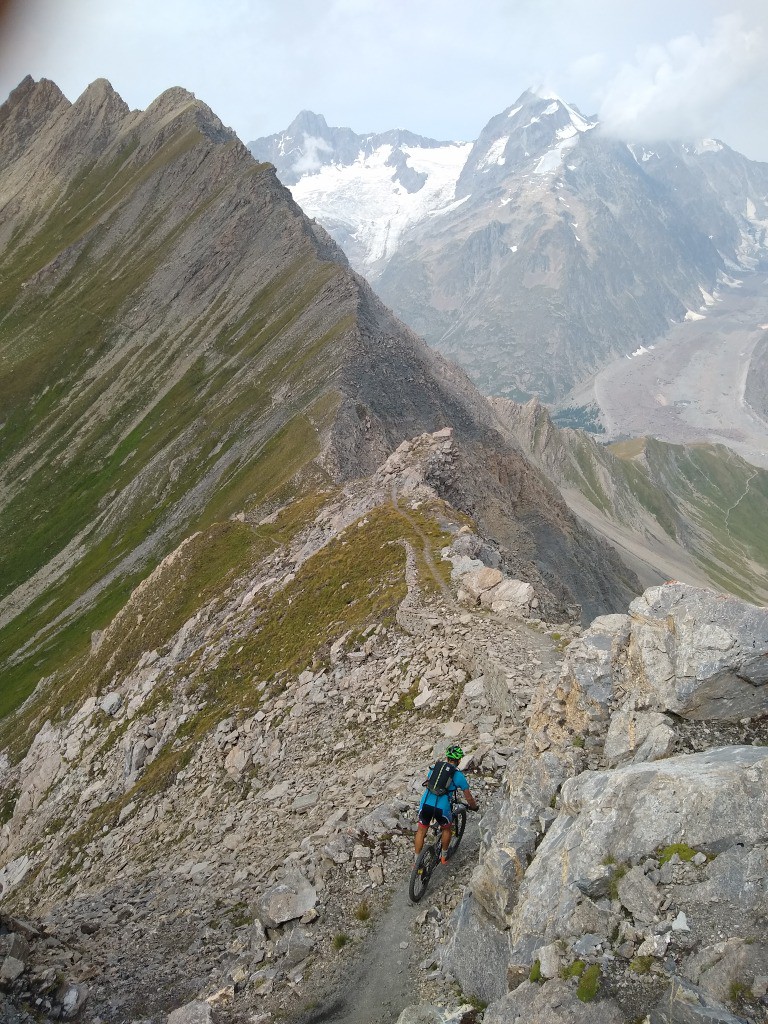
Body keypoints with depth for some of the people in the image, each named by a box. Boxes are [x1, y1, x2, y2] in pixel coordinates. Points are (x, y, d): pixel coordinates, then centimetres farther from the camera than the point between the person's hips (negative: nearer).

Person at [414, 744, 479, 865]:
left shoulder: (434, 768, 15)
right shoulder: (459, 776, 5)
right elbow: (468, 798, 12)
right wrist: (474, 807, 32)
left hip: (426, 804, 2)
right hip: (441, 808, -2)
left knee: (421, 831, 21)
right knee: (446, 829, 27)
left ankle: (416, 860, 26)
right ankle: (444, 856, 39)